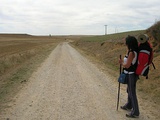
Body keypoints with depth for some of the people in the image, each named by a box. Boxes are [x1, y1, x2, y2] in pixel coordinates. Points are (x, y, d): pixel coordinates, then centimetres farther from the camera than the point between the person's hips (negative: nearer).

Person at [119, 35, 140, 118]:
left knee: (132, 93, 0)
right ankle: (129, 106, 43)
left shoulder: (131, 53, -23)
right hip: (131, 74, 10)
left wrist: (121, 62, -6)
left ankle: (135, 112, 11)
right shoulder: (134, 51, 6)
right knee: (129, 91, 24)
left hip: (131, 75, -10)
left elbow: (127, 65, -22)